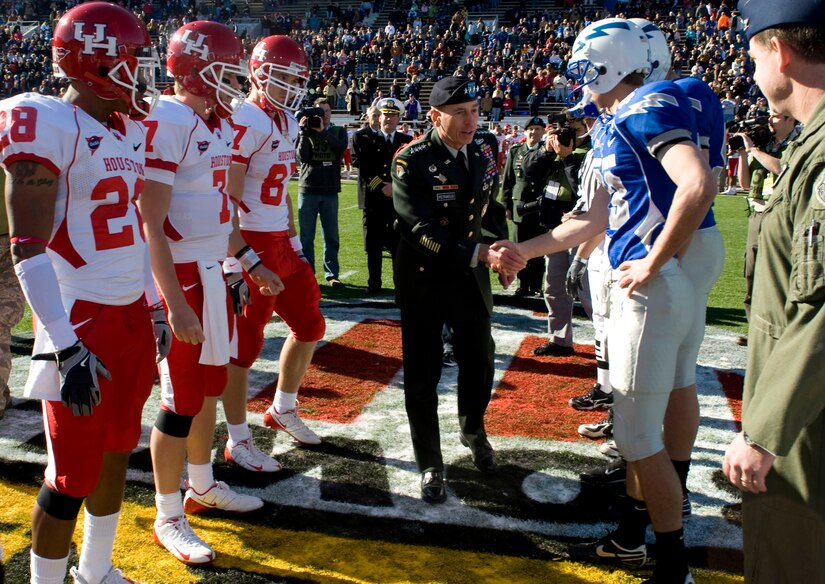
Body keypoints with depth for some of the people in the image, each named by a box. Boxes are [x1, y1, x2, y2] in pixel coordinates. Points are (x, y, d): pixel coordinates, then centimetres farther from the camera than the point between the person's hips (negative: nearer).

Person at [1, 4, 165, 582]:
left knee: (116, 453, 18)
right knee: (73, 477, 4)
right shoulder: (49, 125, -14)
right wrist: (67, 348, -22)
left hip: (133, 312, 8)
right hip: (81, 320, -8)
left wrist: (154, 308, 17)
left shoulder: (132, 131, 11)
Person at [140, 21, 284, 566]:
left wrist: (250, 262, 18)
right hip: (179, 277, -9)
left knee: (209, 387, 19)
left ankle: (202, 487, 38)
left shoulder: (220, 122, 11)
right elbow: (151, 225, -20)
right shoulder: (166, 123, -17)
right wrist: (175, 304, -23)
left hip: (213, 273, 9)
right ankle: (168, 519, 18)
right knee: (181, 401, 1)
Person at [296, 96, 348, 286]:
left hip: (330, 191, 1)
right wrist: (304, 132, -13)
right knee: (307, 236, 3)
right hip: (308, 190, -1)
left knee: (331, 237, 5)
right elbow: (301, 157, -10)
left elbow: (341, 147, -13)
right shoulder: (305, 131, 5)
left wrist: (323, 131, -17)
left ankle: (332, 274, 11)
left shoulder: (338, 131, 9)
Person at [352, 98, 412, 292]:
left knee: (399, 245, -3)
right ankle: (374, 283, 14)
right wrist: (382, 187, -10)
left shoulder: (408, 142, 9)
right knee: (374, 246, 5)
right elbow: (364, 169, -1)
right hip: (374, 201, 0)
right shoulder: (367, 139, 6)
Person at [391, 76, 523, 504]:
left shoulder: (485, 148, -1)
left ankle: (473, 432, 43)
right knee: (423, 374, 3)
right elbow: (421, 230, -29)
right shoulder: (411, 161, -20)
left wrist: (504, 246, 3)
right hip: (423, 279, -5)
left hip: (470, 277, 5)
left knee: (479, 363, 14)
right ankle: (430, 466, 20)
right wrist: (482, 254, -38)